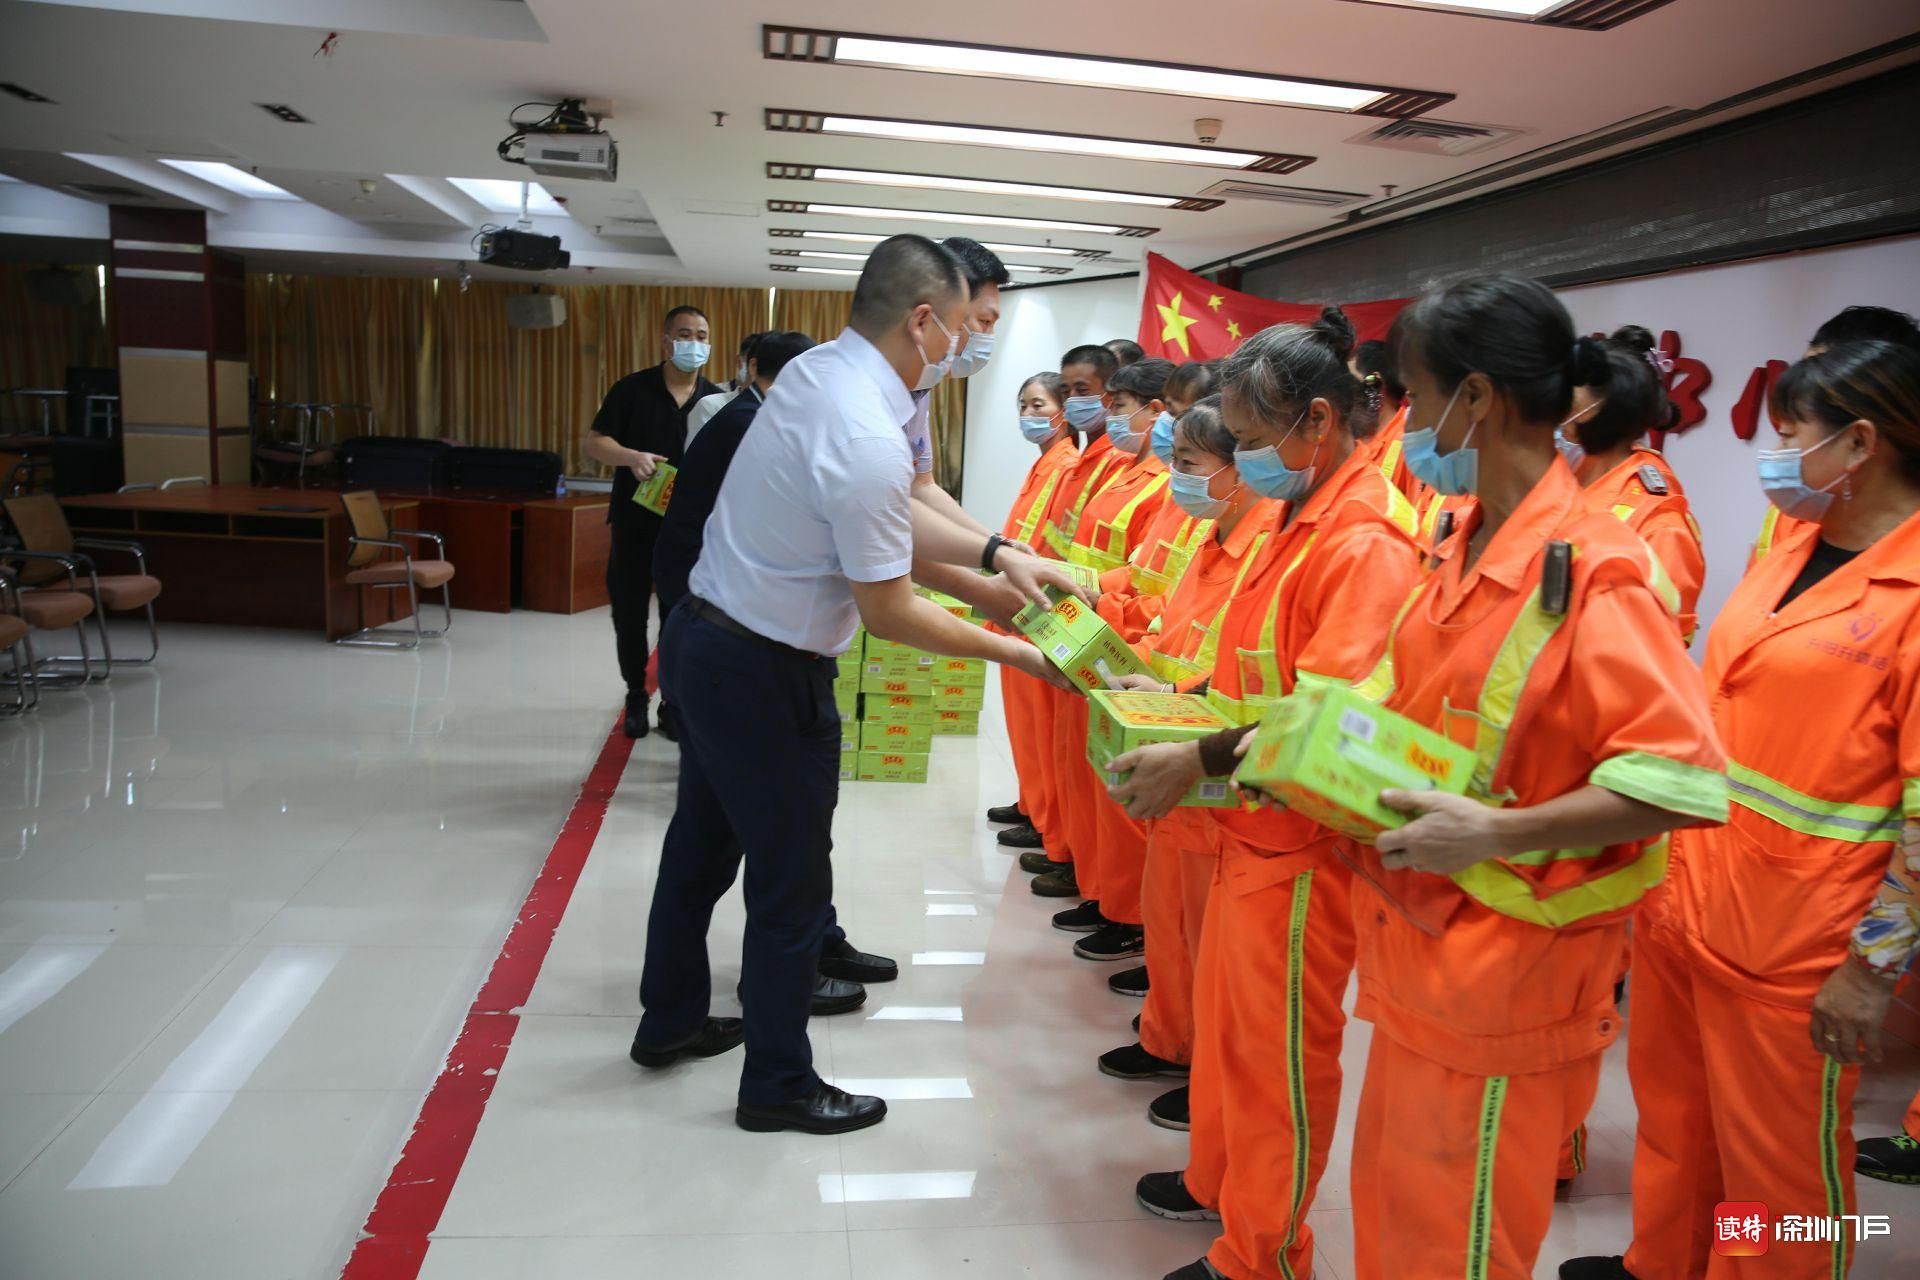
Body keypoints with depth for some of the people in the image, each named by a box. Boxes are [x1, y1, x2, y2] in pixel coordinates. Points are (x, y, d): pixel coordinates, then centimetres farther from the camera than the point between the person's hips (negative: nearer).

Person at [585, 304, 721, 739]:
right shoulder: (633, 389, -2)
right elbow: (594, 442, -2)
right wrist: (631, 456, -22)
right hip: (635, 523, 0)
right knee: (629, 612, 8)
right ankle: (637, 695, 27)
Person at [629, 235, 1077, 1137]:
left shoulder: (815, 370, 2)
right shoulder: (869, 439, -27)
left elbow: (882, 522, 9)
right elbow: (888, 612, -19)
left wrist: (995, 553, 3)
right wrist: (1014, 653, -9)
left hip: (702, 638, 10)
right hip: (764, 674, -10)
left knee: (703, 841, 24)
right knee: (791, 882, 7)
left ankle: (671, 1020, 46)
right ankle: (778, 1085, 26)